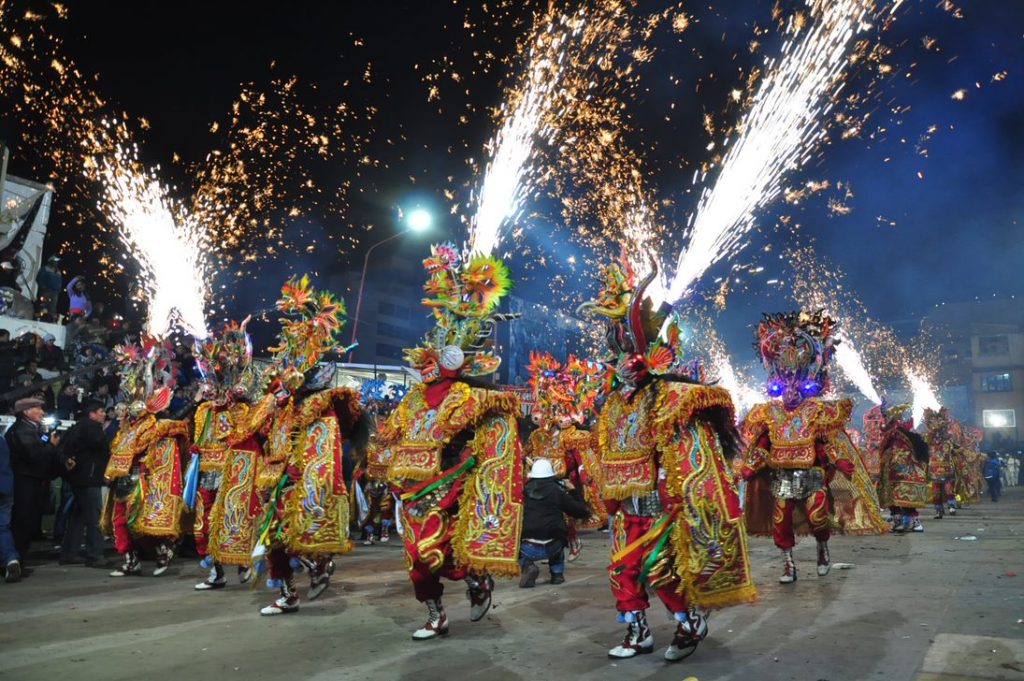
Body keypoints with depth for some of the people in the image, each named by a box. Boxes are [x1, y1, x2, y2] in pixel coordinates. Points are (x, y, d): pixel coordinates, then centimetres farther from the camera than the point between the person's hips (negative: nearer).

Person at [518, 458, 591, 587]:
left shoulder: (524, 490, 3)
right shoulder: (558, 491, 2)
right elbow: (582, 512, 7)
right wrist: (573, 491, 22)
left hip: (526, 549, -1)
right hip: (551, 548, 1)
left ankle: (527, 565, 2)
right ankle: (557, 573, 27)